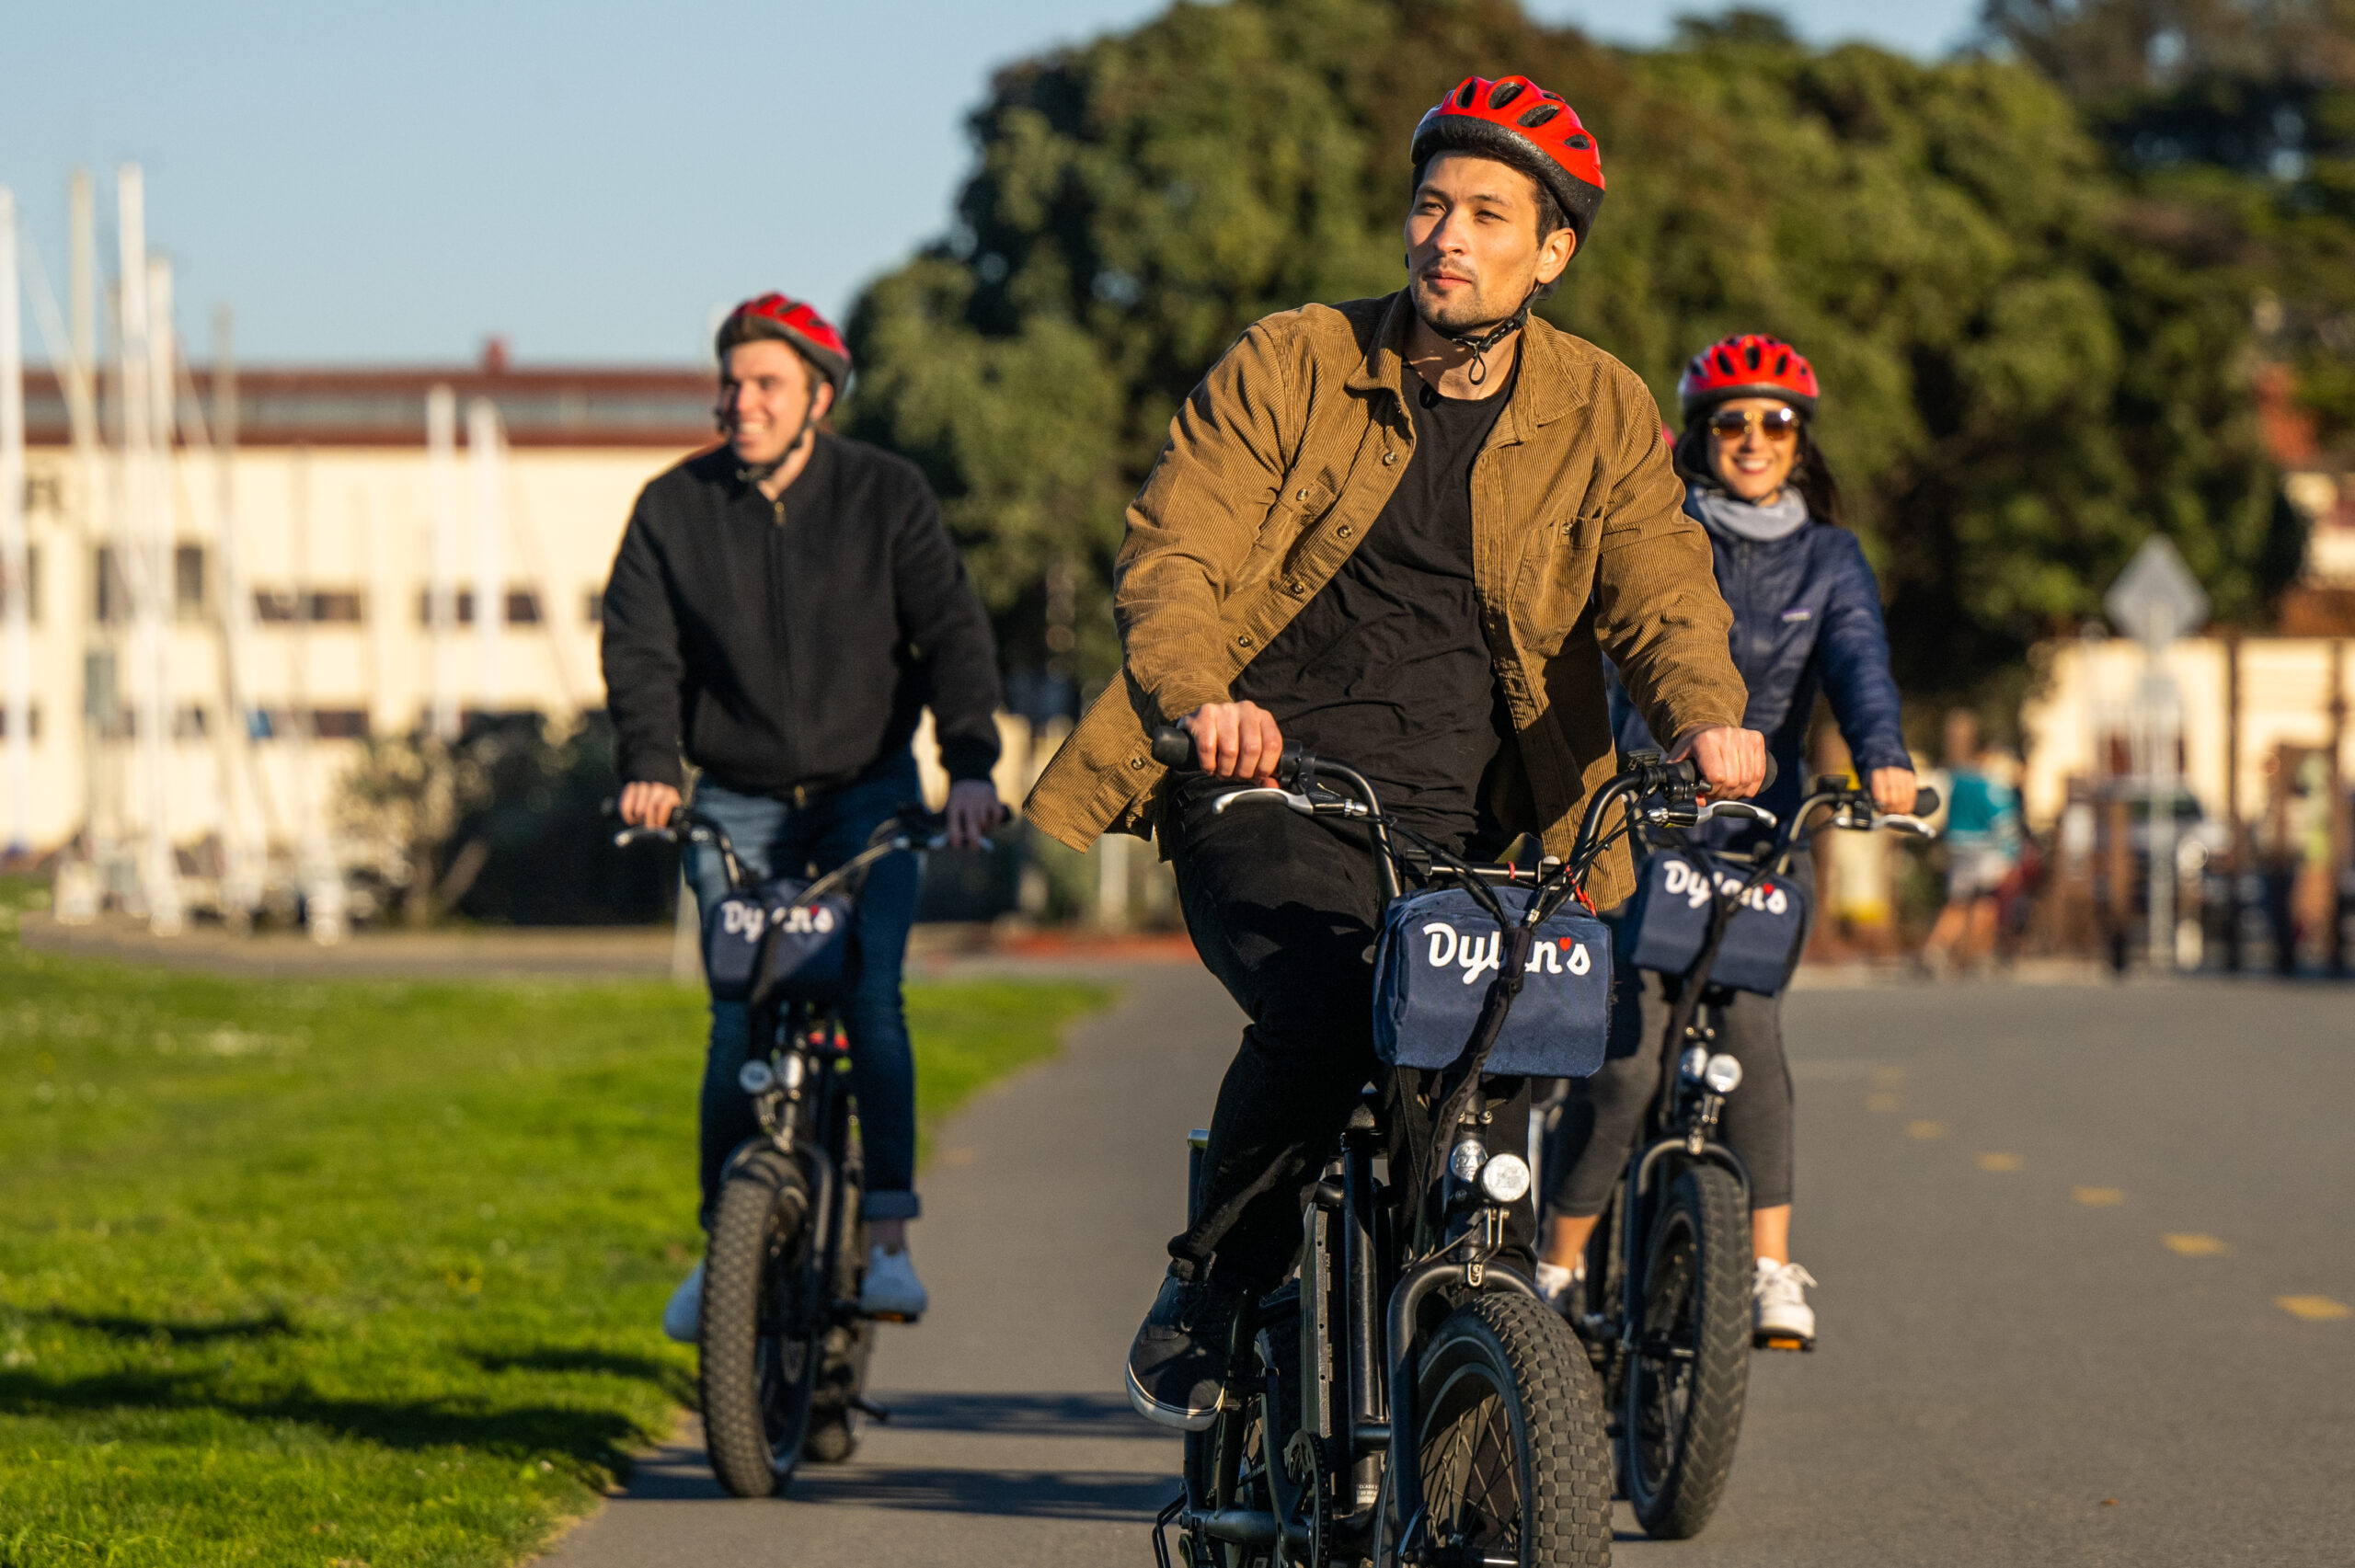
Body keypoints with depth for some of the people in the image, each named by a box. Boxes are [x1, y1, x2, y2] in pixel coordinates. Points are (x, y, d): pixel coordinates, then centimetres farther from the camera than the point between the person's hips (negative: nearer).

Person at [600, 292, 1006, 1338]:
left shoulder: (885, 496, -3)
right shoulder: (673, 509, -1)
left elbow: (950, 630, -8)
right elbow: (639, 645, -5)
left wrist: (970, 763, -23)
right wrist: (648, 764, -23)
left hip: (869, 795, -1)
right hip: (737, 807, 1)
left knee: (872, 1003, -16)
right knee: (738, 1027, -9)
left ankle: (887, 1237, -11)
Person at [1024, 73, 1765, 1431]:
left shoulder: (1604, 415, 9)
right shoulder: (1288, 368, 3)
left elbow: (1662, 591, -3)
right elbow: (1172, 555, -6)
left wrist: (1705, 714, -26)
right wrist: (1199, 697, -27)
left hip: (1472, 831, 3)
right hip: (1272, 800, -3)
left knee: (1502, 1072, -16)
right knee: (1326, 1009, -30)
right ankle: (1213, 1290, -7)